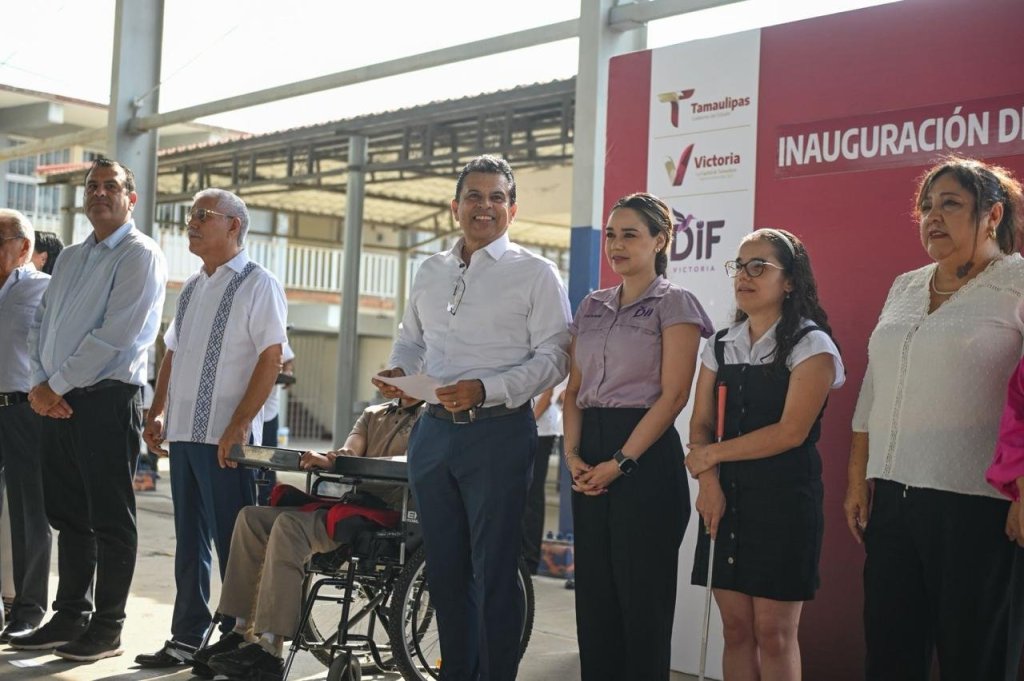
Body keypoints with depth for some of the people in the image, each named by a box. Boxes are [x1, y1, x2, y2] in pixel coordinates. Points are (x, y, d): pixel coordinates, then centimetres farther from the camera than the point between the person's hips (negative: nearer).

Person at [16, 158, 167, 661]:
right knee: (68, 515, 12)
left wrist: (56, 385, -12)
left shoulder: (140, 256, -6)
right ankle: (69, 618, 20)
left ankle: (107, 628, 5)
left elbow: (115, 335, -16)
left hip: (107, 399, -7)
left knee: (109, 520, -1)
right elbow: (40, 323, 16)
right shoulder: (70, 258, 19)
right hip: (58, 401, 8)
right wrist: (39, 384, -1)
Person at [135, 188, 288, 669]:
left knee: (232, 543, -2)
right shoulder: (191, 289, 17)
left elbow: (271, 358, -13)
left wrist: (239, 426, -19)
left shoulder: (257, 285, -5)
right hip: (183, 432, 7)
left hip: (225, 437, -7)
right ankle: (186, 639, 20)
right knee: (189, 542, 12)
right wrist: (158, 413, 11)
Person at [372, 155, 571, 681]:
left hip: (498, 434, -6)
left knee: (494, 573, -3)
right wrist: (398, 371, 2)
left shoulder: (535, 273, -3)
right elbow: (411, 338, 24)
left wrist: (485, 389, -20)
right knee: (444, 569, 13)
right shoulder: (430, 272, 15)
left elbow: (552, 357, -8)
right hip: (434, 431, 6)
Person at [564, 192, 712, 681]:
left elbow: (673, 395, -11)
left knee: (642, 595, 0)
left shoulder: (673, 303, -3)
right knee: (594, 593, 9)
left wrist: (621, 461, -16)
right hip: (591, 461, 6)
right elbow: (574, 390, 14)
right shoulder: (592, 307, 16)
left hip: (645, 457, -6)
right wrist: (572, 453, -2)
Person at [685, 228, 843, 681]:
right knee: (736, 629, 6)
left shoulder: (811, 346, -5)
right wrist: (708, 481, -10)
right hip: (726, 497, 5)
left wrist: (714, 454, -10)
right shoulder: (720, 347, 12)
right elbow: (700, 425, 7)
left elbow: (791, 431, -15)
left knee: (774, 633, -2)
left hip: (784, 499, -5)